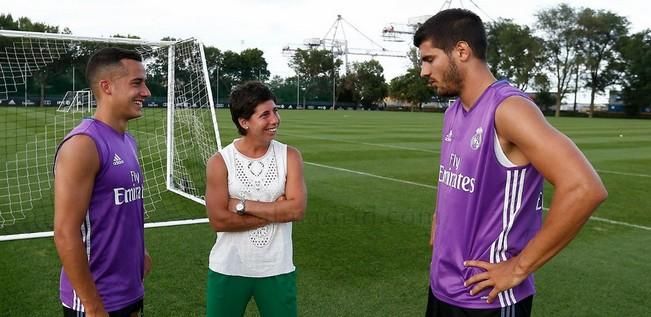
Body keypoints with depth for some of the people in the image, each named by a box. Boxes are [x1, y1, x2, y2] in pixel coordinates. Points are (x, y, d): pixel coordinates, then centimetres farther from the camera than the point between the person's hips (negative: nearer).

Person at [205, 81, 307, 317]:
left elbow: (297, 209, -15)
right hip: (228, 270, -1)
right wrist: (275, 211, -15)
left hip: (277, 269, 1)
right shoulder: (220, 162, -9)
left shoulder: (290, 156, -5)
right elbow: (219, 221, -15)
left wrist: (243, 205, -16)